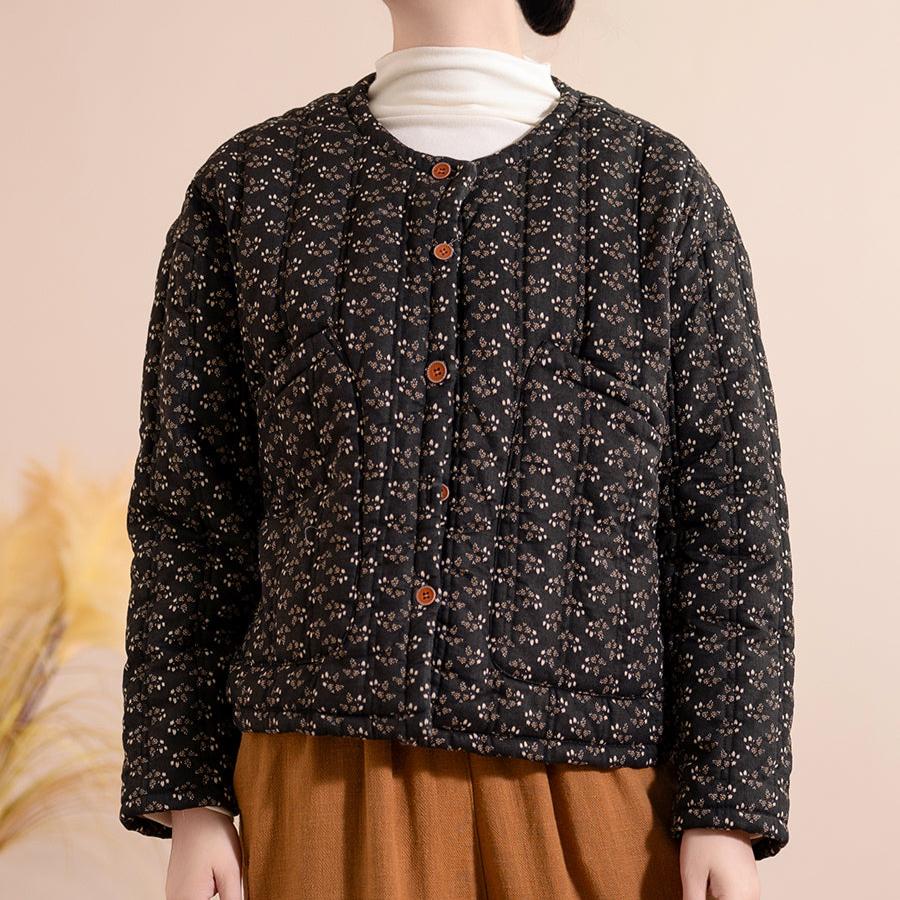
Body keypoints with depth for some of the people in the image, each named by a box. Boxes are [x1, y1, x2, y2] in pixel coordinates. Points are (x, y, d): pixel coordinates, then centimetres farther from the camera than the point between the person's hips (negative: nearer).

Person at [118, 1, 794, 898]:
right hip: (329, 775, 1)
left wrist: (729, 814, -6)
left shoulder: (660, 186, 4)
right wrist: (189, 801, 2)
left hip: (587, 772, -1)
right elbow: (187, 508, 8)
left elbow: (732, 516, 1)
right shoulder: (247, 186, 8)